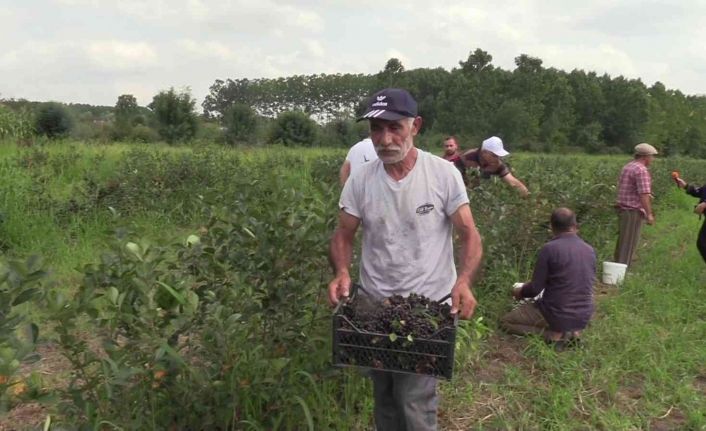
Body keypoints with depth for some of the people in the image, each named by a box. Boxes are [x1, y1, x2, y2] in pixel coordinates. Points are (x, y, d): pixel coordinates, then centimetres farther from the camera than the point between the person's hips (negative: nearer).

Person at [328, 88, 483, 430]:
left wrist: (464, 280, -26)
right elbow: (343, 235, 3)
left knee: (415, 403, -5)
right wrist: (341, 272, -18)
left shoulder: (444, 174, -11)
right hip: (374, 305, 4)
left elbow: (469, 235, -7)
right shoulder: (360, 180, -4)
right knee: (383, 399, 19)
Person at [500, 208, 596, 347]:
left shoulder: (550, 248, -17)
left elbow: (535, 288, -14)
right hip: (583, 318, 6)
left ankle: (554, 335, -6)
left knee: (505, 321, 10)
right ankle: (570, 332, 8)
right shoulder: (590, 251, 1)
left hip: (556, 315, -6)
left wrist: (520, 292, 8)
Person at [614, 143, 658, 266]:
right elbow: (644, 194, -21)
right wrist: (649, 214, -18)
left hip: (622, 208, 9)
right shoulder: (641, 170, -16)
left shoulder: (627, 167, 13)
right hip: (633, 211, -9)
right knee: (629, 243, -2)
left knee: (623, 240, 17)